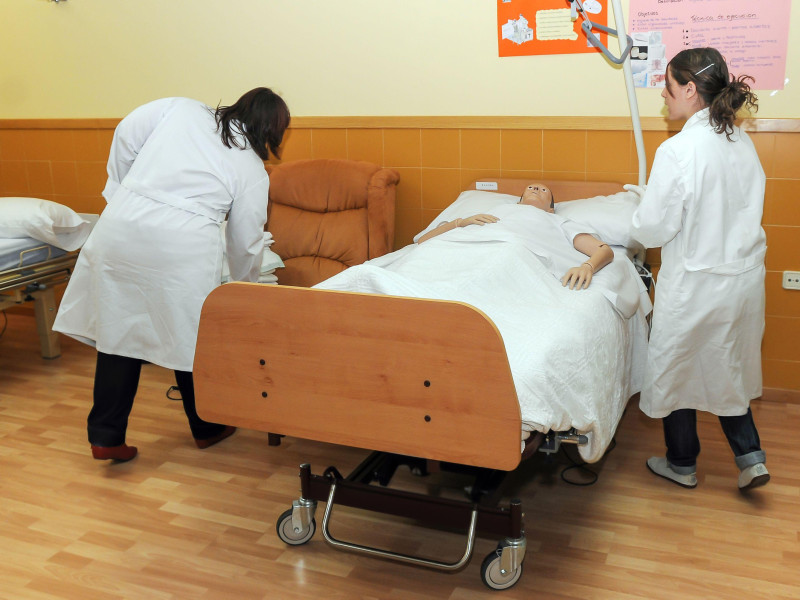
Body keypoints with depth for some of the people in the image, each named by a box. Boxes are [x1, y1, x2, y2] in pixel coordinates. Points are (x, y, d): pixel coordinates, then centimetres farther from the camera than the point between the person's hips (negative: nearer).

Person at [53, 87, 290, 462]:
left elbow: (127, 133, 9)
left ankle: (105, 436, 18)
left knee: (119, 329, 12)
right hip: (184, 245, -3)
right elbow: (246, 242, 12)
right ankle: (206, 429, 31)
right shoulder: (254, 171, 9)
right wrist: (246, 285, 29)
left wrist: (120, 192, 18)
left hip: (121, 226, 3)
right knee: (191, 337, 13)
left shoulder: (182, 109, 15)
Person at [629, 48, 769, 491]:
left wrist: (642, 211, 2)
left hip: (696, 284, -7)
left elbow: (651, 229, -18)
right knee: (727, 367, 24)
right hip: (744, 276, 7)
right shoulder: (742, 143, 1)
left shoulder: (678, 150, -23)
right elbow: (740, 209, 12)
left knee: (676, 368, 13)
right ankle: (750, 456, 24)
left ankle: (682, 464, 30)